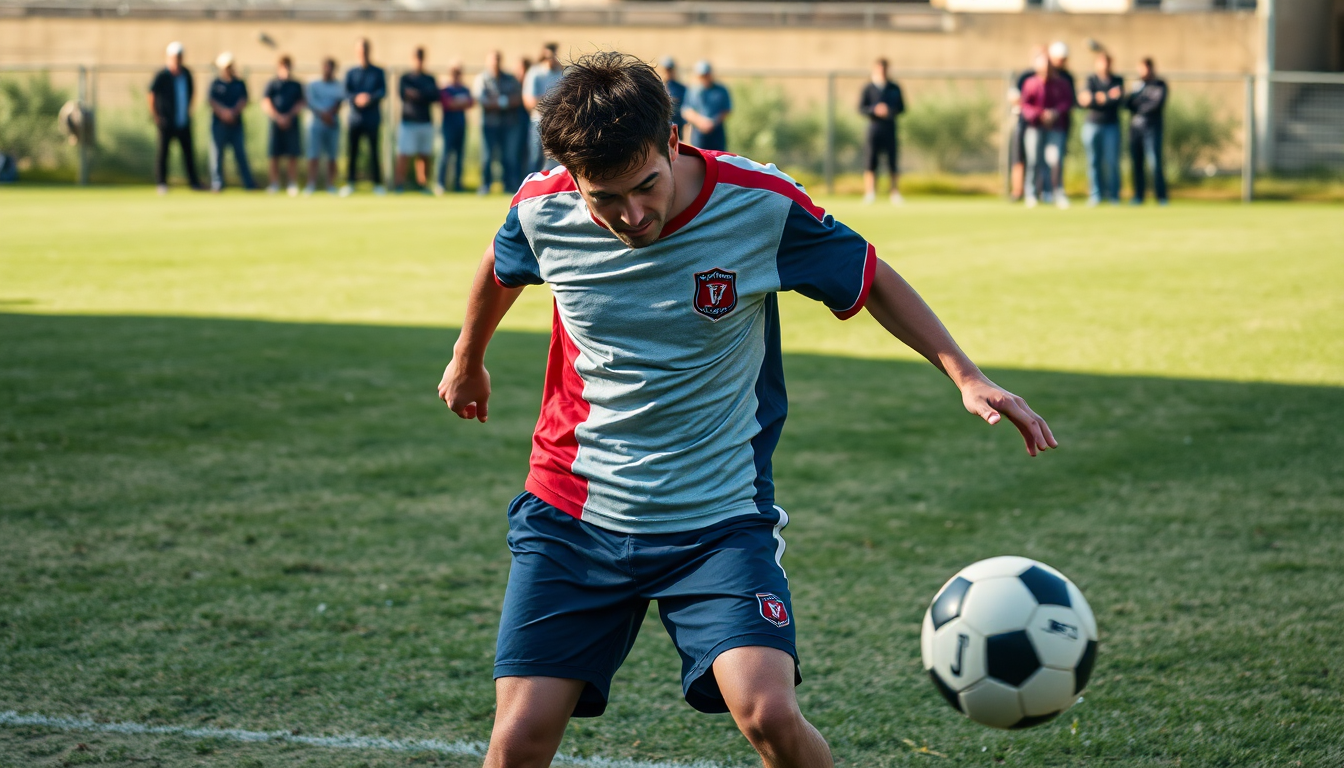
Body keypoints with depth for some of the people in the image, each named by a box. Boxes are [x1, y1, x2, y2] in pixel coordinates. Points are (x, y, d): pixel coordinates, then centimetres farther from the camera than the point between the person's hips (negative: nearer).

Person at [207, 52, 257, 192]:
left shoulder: (240, 84, 9)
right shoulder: (216, 84, 1)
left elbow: (243, 102, 2)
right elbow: (213, 102, -6)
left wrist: (233, 112, -15)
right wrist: (223, 112, -21)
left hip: (236, 124, 2)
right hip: (219, 123, -2)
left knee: (241, 153, 4)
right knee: (217, 153, -1)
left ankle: (248, 182, 7)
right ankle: (217, 182, 5)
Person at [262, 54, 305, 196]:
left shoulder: (296, 85, 10)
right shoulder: (272, 84, 7)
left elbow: (300, 104, 7)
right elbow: (266, 103, 1)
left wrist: (289, 116, -8)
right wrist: (278, 117, -10)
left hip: (292, 123, 0)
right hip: (275, 124, 0)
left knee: (293, 155, -2)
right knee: (274, 155, 0)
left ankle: (293, 185, 1)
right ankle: (275, 184, 6)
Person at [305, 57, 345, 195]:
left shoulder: (340, 86, 9)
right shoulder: (313, 85, 9)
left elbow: (340, 101, -4)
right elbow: (311, 103, -2)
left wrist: (330, 114, -19)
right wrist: (323, 114, -16)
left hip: (333, 125, 1)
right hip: (317, 123, -1)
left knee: (332, 156, 1)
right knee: (314, 154, -9)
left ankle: (331, 185, 4)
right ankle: (311, 184, -13)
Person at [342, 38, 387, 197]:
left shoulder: (378, 72, 9)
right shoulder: (351, 73, 11)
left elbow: (383, 91, -4)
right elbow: (346, 92, 0)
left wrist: (370, 97, -24)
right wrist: (356, 98, -22)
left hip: (373, 118, -1)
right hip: (354, 117, 1)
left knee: (374, 151, -3)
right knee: (351, 151, -1)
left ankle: (378, 184, 2)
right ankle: (349, 183, 5)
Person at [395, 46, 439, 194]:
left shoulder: (430, 79, 14)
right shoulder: (405, 78, 3)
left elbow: (435, 97, 0)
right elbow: (402, 93, -14)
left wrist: (417, 94, -9)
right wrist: (425, 96, -9)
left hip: (426, 122, 4)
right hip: (408, 121, -4)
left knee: (425, 155, 5)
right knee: (404, 154, -11)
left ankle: (423, 185, 10)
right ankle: (399, 183, -12)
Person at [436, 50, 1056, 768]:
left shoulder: (761, 204, -15)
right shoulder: (542, 210, -10)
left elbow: (873, 280, 2)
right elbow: (501, 270, 16)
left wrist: (966, 376, -8)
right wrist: (468, 360, 34)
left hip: (718, 515, -2)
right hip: (570, 512, 2)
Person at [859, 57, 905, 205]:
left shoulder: (895, 88, 9)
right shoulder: (868, 88, 3)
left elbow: (901, 108, 10)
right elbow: (861, 108, -1)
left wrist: (890, 110, -11)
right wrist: (875, 110, -19)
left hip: (890, 128, 1)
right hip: (873, 127, -1)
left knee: (893, 163, -2)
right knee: (870, 163, -6)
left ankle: (895, 194, 4)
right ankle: (870, 194, -2)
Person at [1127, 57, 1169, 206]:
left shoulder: (1159, 85, 2)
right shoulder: (1137, 85, 17)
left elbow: (1157, 104, -11)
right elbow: (1129, 104, 7)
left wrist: (1139, 108, -3)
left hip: (1152, 127, -5)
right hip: (1135, 126, 5)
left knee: (1155, 162, -11)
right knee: (1136, 162, 5)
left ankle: (1161, 197, -9)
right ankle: (1138, 196, 11)